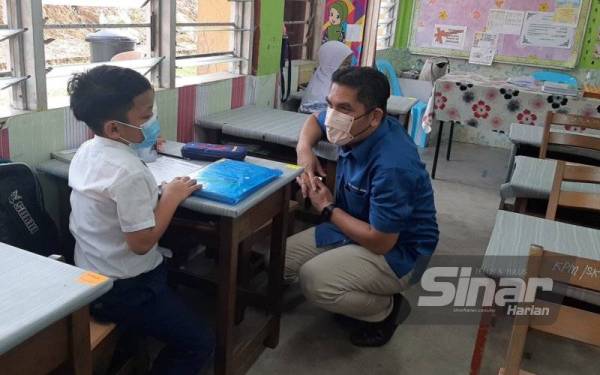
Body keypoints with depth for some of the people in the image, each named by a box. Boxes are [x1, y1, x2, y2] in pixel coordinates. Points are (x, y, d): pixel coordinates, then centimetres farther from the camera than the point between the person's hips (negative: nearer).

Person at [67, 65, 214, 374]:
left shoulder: (86, 151, -1)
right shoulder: (129, 173, -29)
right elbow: (142, 242, -26)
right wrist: (171, 197, -16)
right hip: (122, 290, -9)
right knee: (199, 343, 1)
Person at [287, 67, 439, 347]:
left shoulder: (393, 166, -34)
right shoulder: (355, 129, -9)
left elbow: (380, 242, -29)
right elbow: (316, 121, 15)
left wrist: (328, 209, -16)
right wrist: (304, 150, -9)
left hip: (397, 253, -8)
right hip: (356, 228, 8)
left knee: (313, 280, -29)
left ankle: (384, 309, 0)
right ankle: (359, 296, 14)